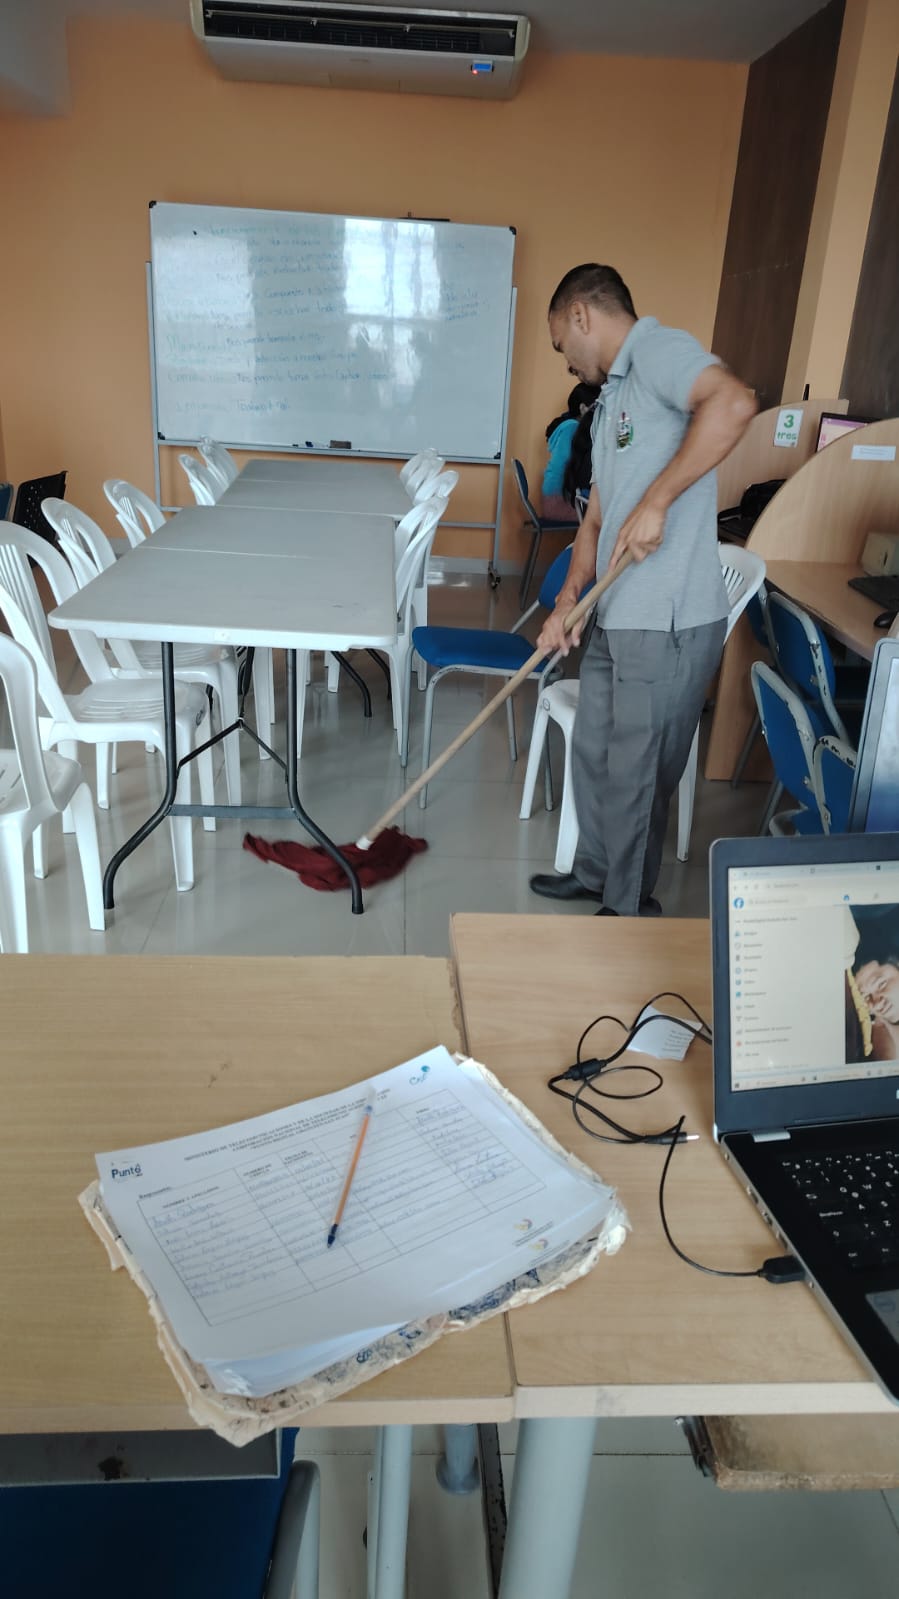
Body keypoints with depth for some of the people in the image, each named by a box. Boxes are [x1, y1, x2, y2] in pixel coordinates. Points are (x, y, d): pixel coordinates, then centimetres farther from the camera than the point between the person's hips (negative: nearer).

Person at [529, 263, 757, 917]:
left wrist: (656, 501, -27)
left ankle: (630, 911, 20)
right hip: (618, 617, 10)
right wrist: (569, 599, 7)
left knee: (637, 774, 3)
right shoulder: (613, 398, 21)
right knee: (594, 752, 20)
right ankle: (596, 874, 40)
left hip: (669, 622, -10)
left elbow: (734, 402, -30)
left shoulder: (658, 349, -9)